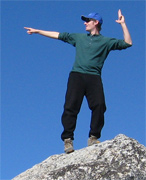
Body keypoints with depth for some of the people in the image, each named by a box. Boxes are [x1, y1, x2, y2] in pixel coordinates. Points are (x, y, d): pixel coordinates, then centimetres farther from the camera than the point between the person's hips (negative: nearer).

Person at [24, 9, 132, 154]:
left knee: (99, 105, -20)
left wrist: (123, 24, 7)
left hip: (94, 77, -1)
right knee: (71, 106, -12)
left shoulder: (106, 41, 17)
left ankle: (93, 138, -12)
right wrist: (37, 31, 28)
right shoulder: (79, 37, 26)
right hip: (76, 75, 2)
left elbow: (127, 43, 11)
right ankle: (68, 140, -12)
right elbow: (58, 35, 28)